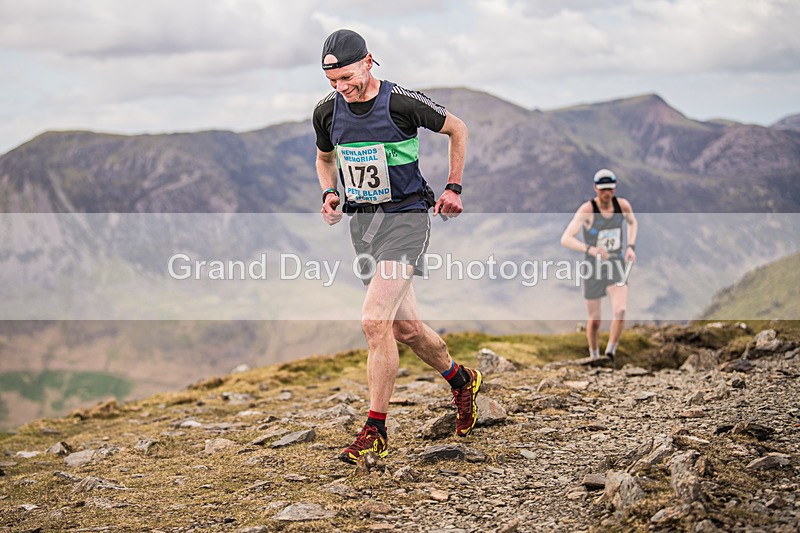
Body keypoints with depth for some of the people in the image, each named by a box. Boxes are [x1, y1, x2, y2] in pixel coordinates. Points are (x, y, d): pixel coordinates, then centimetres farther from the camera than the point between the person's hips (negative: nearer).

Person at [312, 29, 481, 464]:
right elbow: (324, 157, 21)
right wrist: (329, 193, 2)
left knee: (375, 321, -19)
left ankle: (375, 432, -10)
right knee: (405, 327, 11)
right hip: (361, 221, 6)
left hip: (406, 217, -6)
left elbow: (457, 130, 2)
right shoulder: (326, 112, 0)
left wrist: (453, 188, 1)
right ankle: (461, 381, 38)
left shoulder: (403, 102, -14)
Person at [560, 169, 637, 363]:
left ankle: (610, 352, -4)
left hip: (616, 264, 2)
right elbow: (566, 239, -30)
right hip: (593, 268, -2)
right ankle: (594, 357, 32)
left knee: (620, 310, -21)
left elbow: (632, 223, 18)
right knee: (594, 320, 7)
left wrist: (631, 247, 3)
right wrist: (590, 249, -45)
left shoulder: (623, 205, -7)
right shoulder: (587, 210, -20)